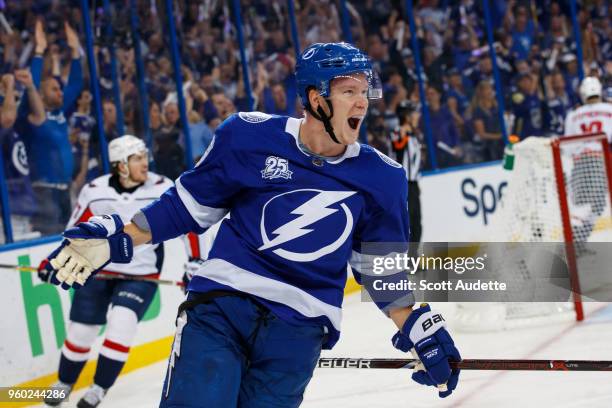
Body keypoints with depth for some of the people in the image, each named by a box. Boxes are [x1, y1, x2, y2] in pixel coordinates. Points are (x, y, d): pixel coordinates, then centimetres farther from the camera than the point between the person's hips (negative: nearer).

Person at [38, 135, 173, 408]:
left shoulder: (162, 188, -13)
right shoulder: (95, 191, -10)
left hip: (141, 273, -1)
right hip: (98, 269, 1)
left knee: (121, 324, -19)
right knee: (81, 330, 6)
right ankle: (64, 383, 33)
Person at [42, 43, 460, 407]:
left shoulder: (379, 178, 4)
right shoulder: (252, 137, -3)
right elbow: (190, 203, 7)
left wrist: (421, 329, 10)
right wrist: (118, 239, -1)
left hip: (297, 332, 2)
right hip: (220, 305, -2)